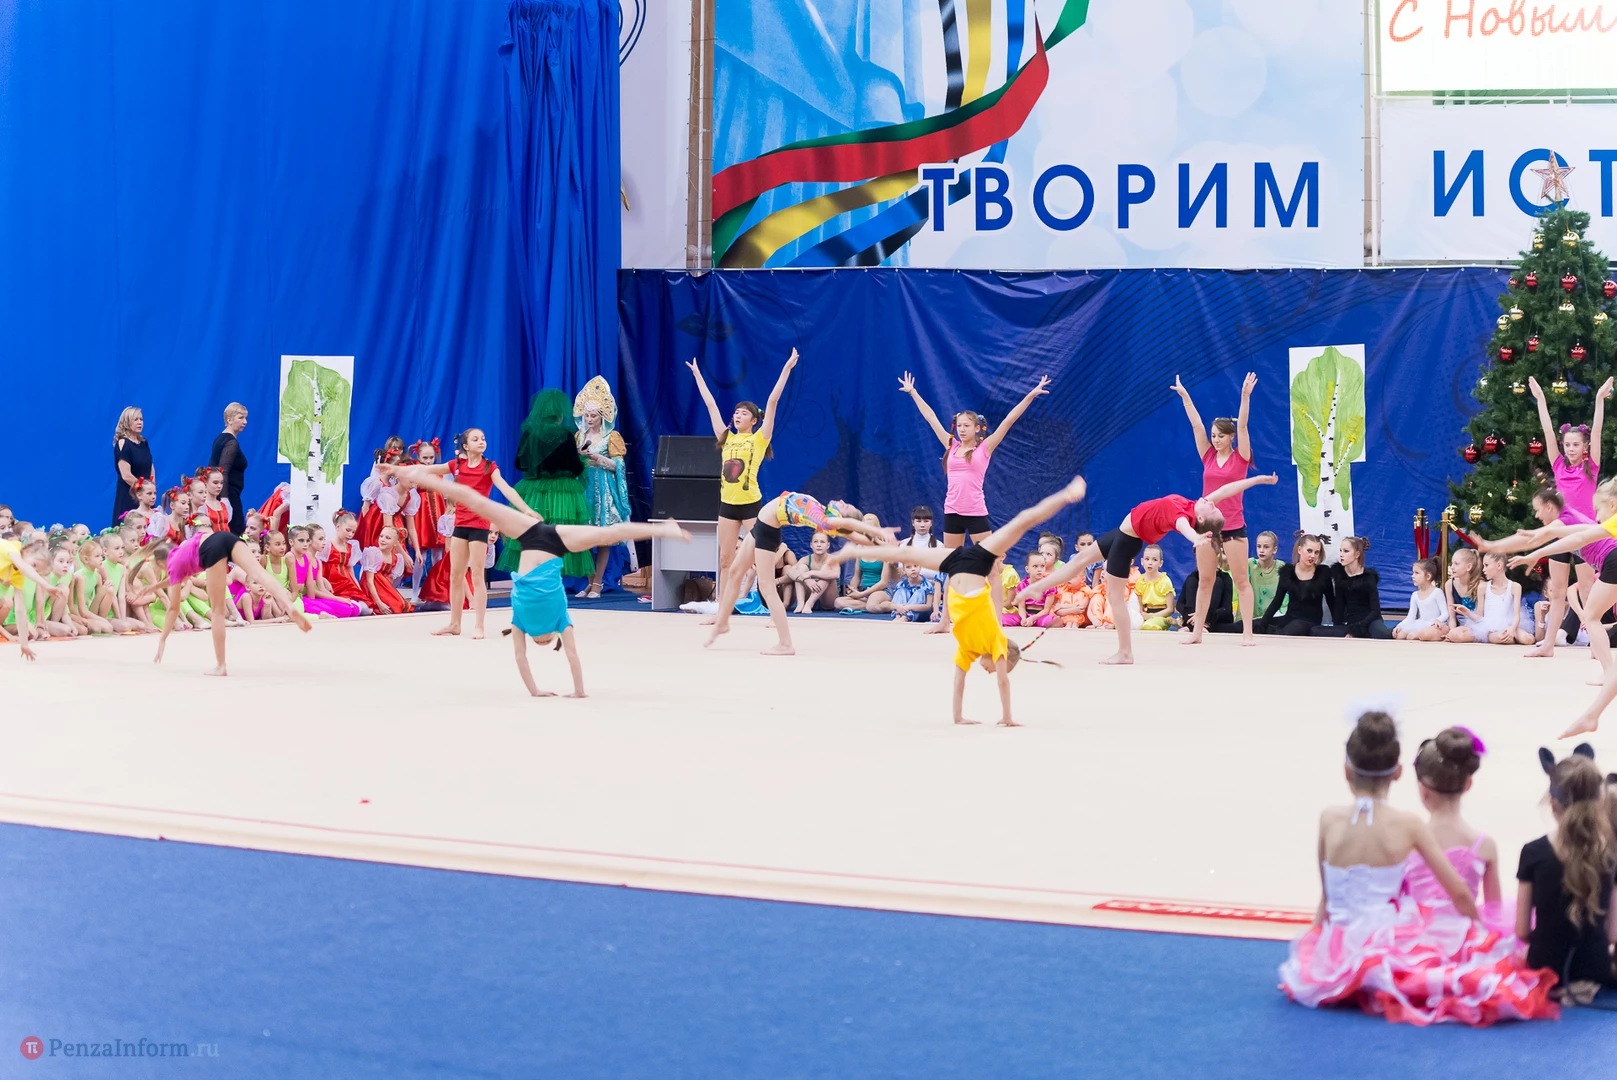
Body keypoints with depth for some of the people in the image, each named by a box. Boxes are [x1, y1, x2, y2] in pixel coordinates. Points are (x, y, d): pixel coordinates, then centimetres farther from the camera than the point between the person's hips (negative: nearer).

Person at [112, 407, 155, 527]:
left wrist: (152, 486, 1)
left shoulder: (144, 443, 11)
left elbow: (150, 466, 18)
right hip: (129, 496, -7)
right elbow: (126, 475, -18)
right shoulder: (123, 444, -11)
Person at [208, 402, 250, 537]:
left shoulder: (219, 439, 14)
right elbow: (223, 472, -22)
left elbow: (212, 468, 18)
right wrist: (224, 499, -28)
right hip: (229, 495, -10)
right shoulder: (231, 443, -13)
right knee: (237, 532, -10)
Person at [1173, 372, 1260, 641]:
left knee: (1241, 581, -1)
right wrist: (1184, 396, 0)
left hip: (1233, 526, -4)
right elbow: (1196, 425, 3)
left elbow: (1242, 426, -12)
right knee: (1204, 580, 10)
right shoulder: (1208, 457, 6)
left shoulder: (1240, 458, -2)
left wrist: (1245, 395, -22)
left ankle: (1247, 632, 0)